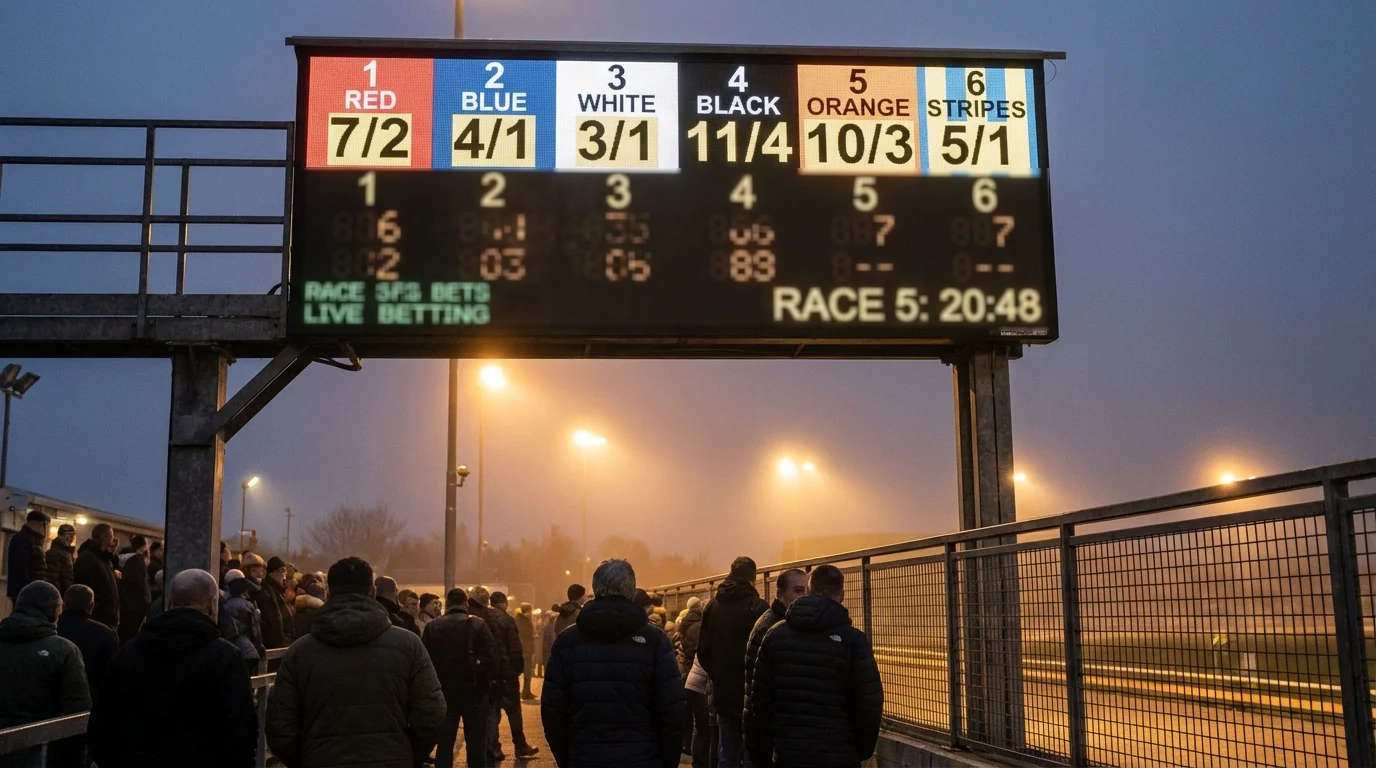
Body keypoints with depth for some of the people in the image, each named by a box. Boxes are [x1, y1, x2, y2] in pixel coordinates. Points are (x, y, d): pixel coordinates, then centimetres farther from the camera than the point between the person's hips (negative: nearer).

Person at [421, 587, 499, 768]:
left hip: (443, 690, 2)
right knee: (476, 742, 7)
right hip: (473, 690, -2)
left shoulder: (432, 626, 1)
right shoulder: (478, 624, -7)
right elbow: (492, 657, -13)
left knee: (444, 742, 9)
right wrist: (485, 680, 2)